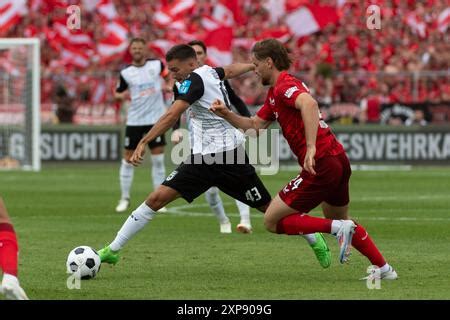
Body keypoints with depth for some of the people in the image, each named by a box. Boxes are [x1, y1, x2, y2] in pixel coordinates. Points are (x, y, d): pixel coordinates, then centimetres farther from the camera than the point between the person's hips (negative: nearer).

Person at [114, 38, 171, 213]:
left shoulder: (156, 64, -1)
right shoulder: (125, 72, -1)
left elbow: (168, 75, 18)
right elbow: (118, 93, 9)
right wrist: (121, 95, -14)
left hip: (156, 119, 0)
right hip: (134, 119, 0)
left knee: (158, 159, -1)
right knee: (128, 159, 0)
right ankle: (124, 198, 12)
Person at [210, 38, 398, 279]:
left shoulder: (284, 86, -12)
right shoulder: (275, 92, 20)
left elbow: (309, 104, -33)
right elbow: (255, 125, 25)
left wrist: (311, 147, -39)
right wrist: (226, 114, 13)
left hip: (321, 165, -10)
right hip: (338, 159, 10)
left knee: (272, 221, -3)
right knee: (338, 218, 32)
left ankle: (339, 229, -14)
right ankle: (385, 269, 30)